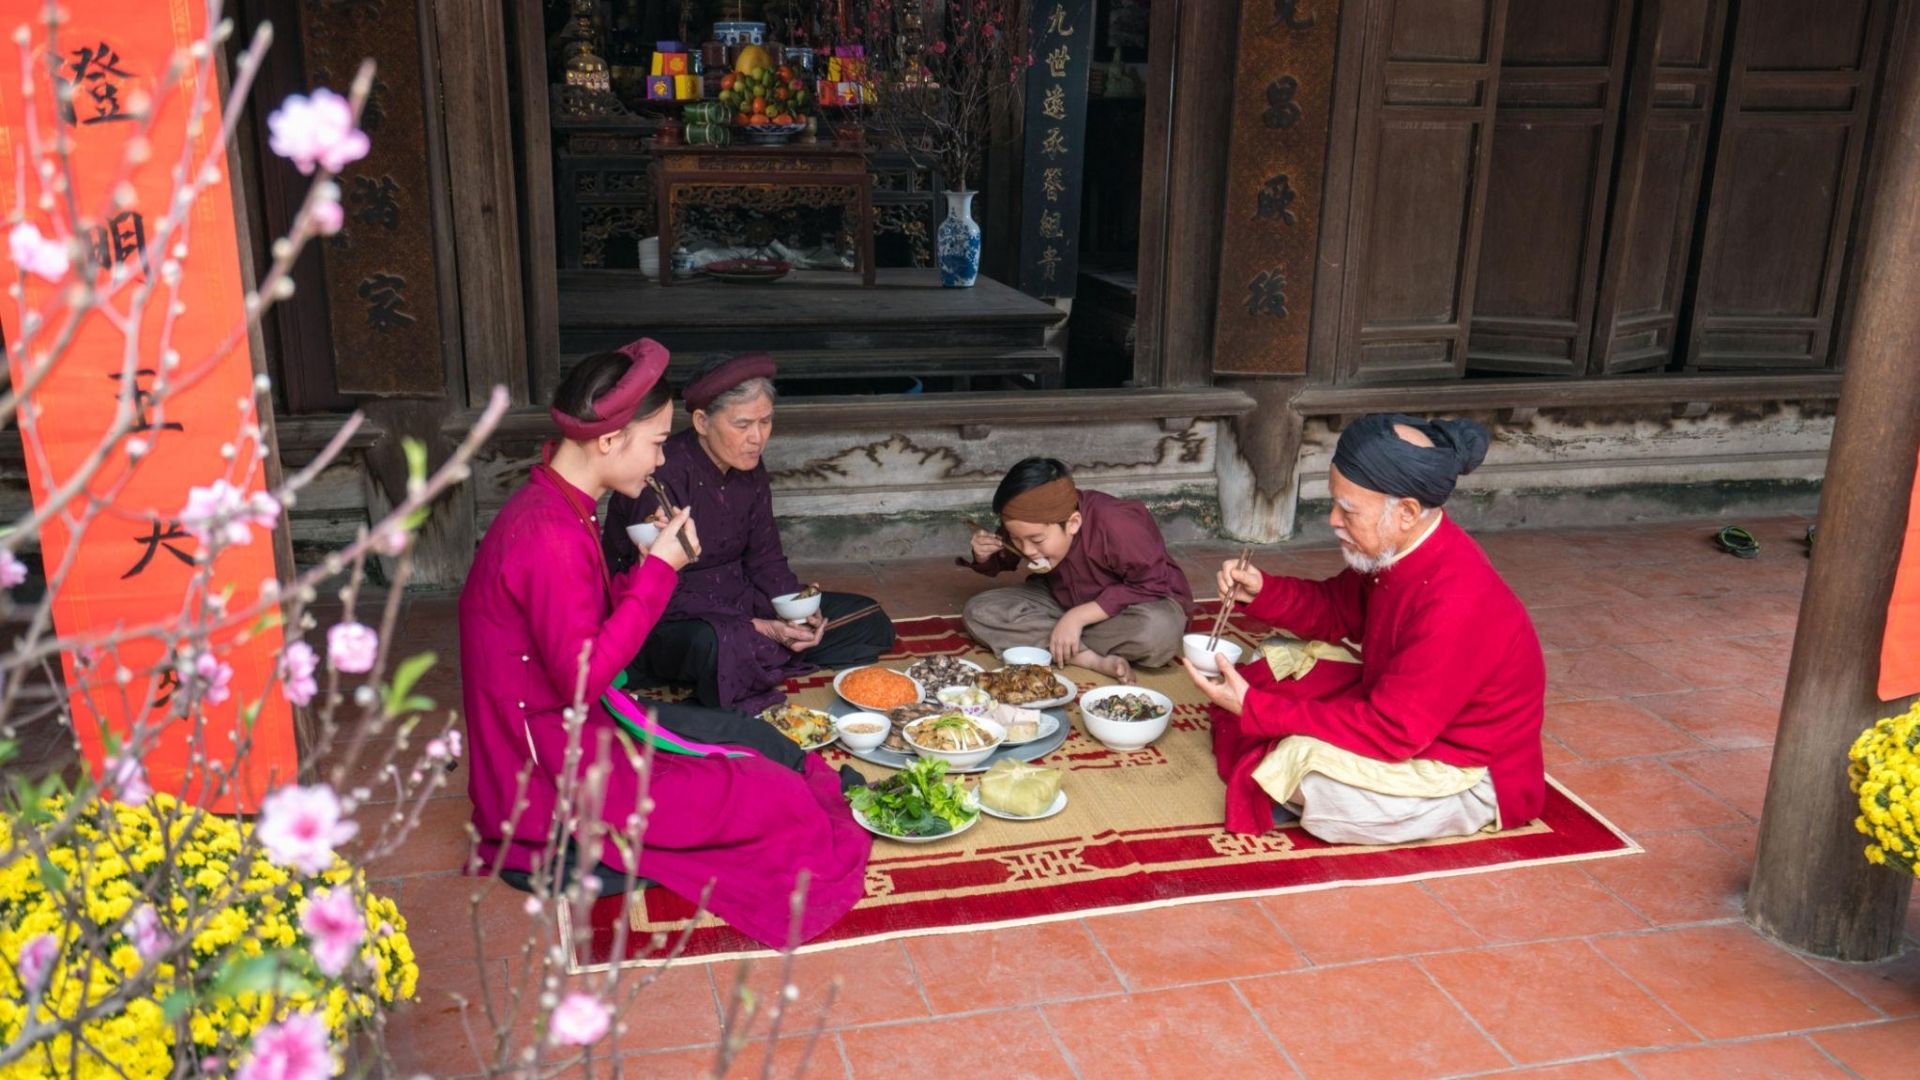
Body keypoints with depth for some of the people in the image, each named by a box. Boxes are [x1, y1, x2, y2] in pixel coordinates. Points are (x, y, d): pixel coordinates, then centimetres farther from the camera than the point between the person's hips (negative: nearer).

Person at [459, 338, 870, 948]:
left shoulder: (557, 508, 6)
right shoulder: (550, 536, -26)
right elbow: (582, 679, -27)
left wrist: (649, 563, -4)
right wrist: (658, 571, -23)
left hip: (565, 731, 10)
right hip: (552, 774, -10)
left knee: (755, 742, 7)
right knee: (763, 799, -11)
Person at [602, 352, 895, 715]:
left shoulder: (749, 468, 1)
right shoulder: (664, 476, -22)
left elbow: (766, 559, 8)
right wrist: (759, 629, -28)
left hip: (735, 602, 8)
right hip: (662, 625, -8)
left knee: (870, 622, -1)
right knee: (713, 645, -44)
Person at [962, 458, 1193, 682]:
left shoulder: (1116, 526, -34)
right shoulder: (1028, 525, -15)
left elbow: (1153, 586, -28)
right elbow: (1002, 561, 5)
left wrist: (1078, 616, -30)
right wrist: (984, 556, -19)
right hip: (1063, 602, 5)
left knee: (1159, 631, -40)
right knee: (978, 612, -16)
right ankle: (1092, 659, -25)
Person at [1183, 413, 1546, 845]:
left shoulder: (1454, 606, -35)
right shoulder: (1399, 550, -8)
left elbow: (1389, 731, -32)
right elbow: (1337, 609, 10)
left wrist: (1253, 709, -31)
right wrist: (1263, 591, -10)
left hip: (1465, 779, -9)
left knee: (1302, 762, -28)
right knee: (1283, 661, 12)